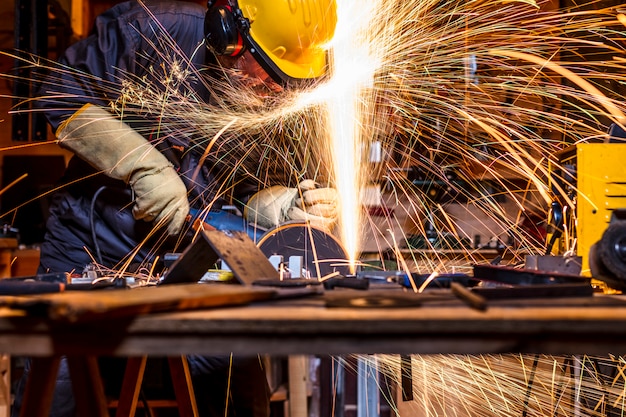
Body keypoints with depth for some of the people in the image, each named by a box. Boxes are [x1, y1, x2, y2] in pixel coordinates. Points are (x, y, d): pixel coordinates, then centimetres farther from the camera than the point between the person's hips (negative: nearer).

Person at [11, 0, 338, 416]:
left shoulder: (277, 98, -8)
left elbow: (239, 195, -1)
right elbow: (61, 95, -16)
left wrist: (289, 207, -23)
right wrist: (146, 166, -23)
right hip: (92, 240, -3)